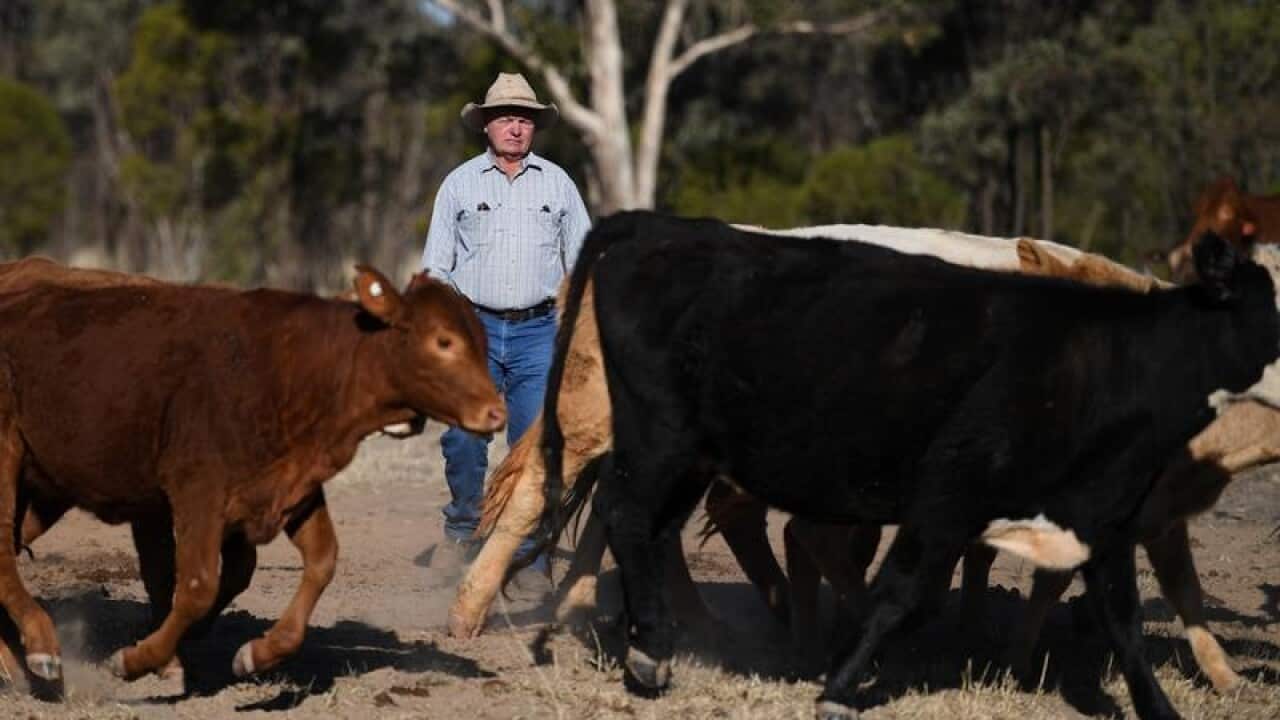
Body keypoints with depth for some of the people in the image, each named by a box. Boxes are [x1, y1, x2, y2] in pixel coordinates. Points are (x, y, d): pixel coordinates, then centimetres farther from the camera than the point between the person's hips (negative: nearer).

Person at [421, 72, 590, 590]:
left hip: (538, 333, 0)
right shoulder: (459, 184, 8)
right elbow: (436, 265, 10)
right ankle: (462, 532, 9)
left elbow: (583, 263, 14)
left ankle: (529, 559, 1)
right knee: (462, 436, -13)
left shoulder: (557, 184, 10)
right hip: (474, 327, 0)